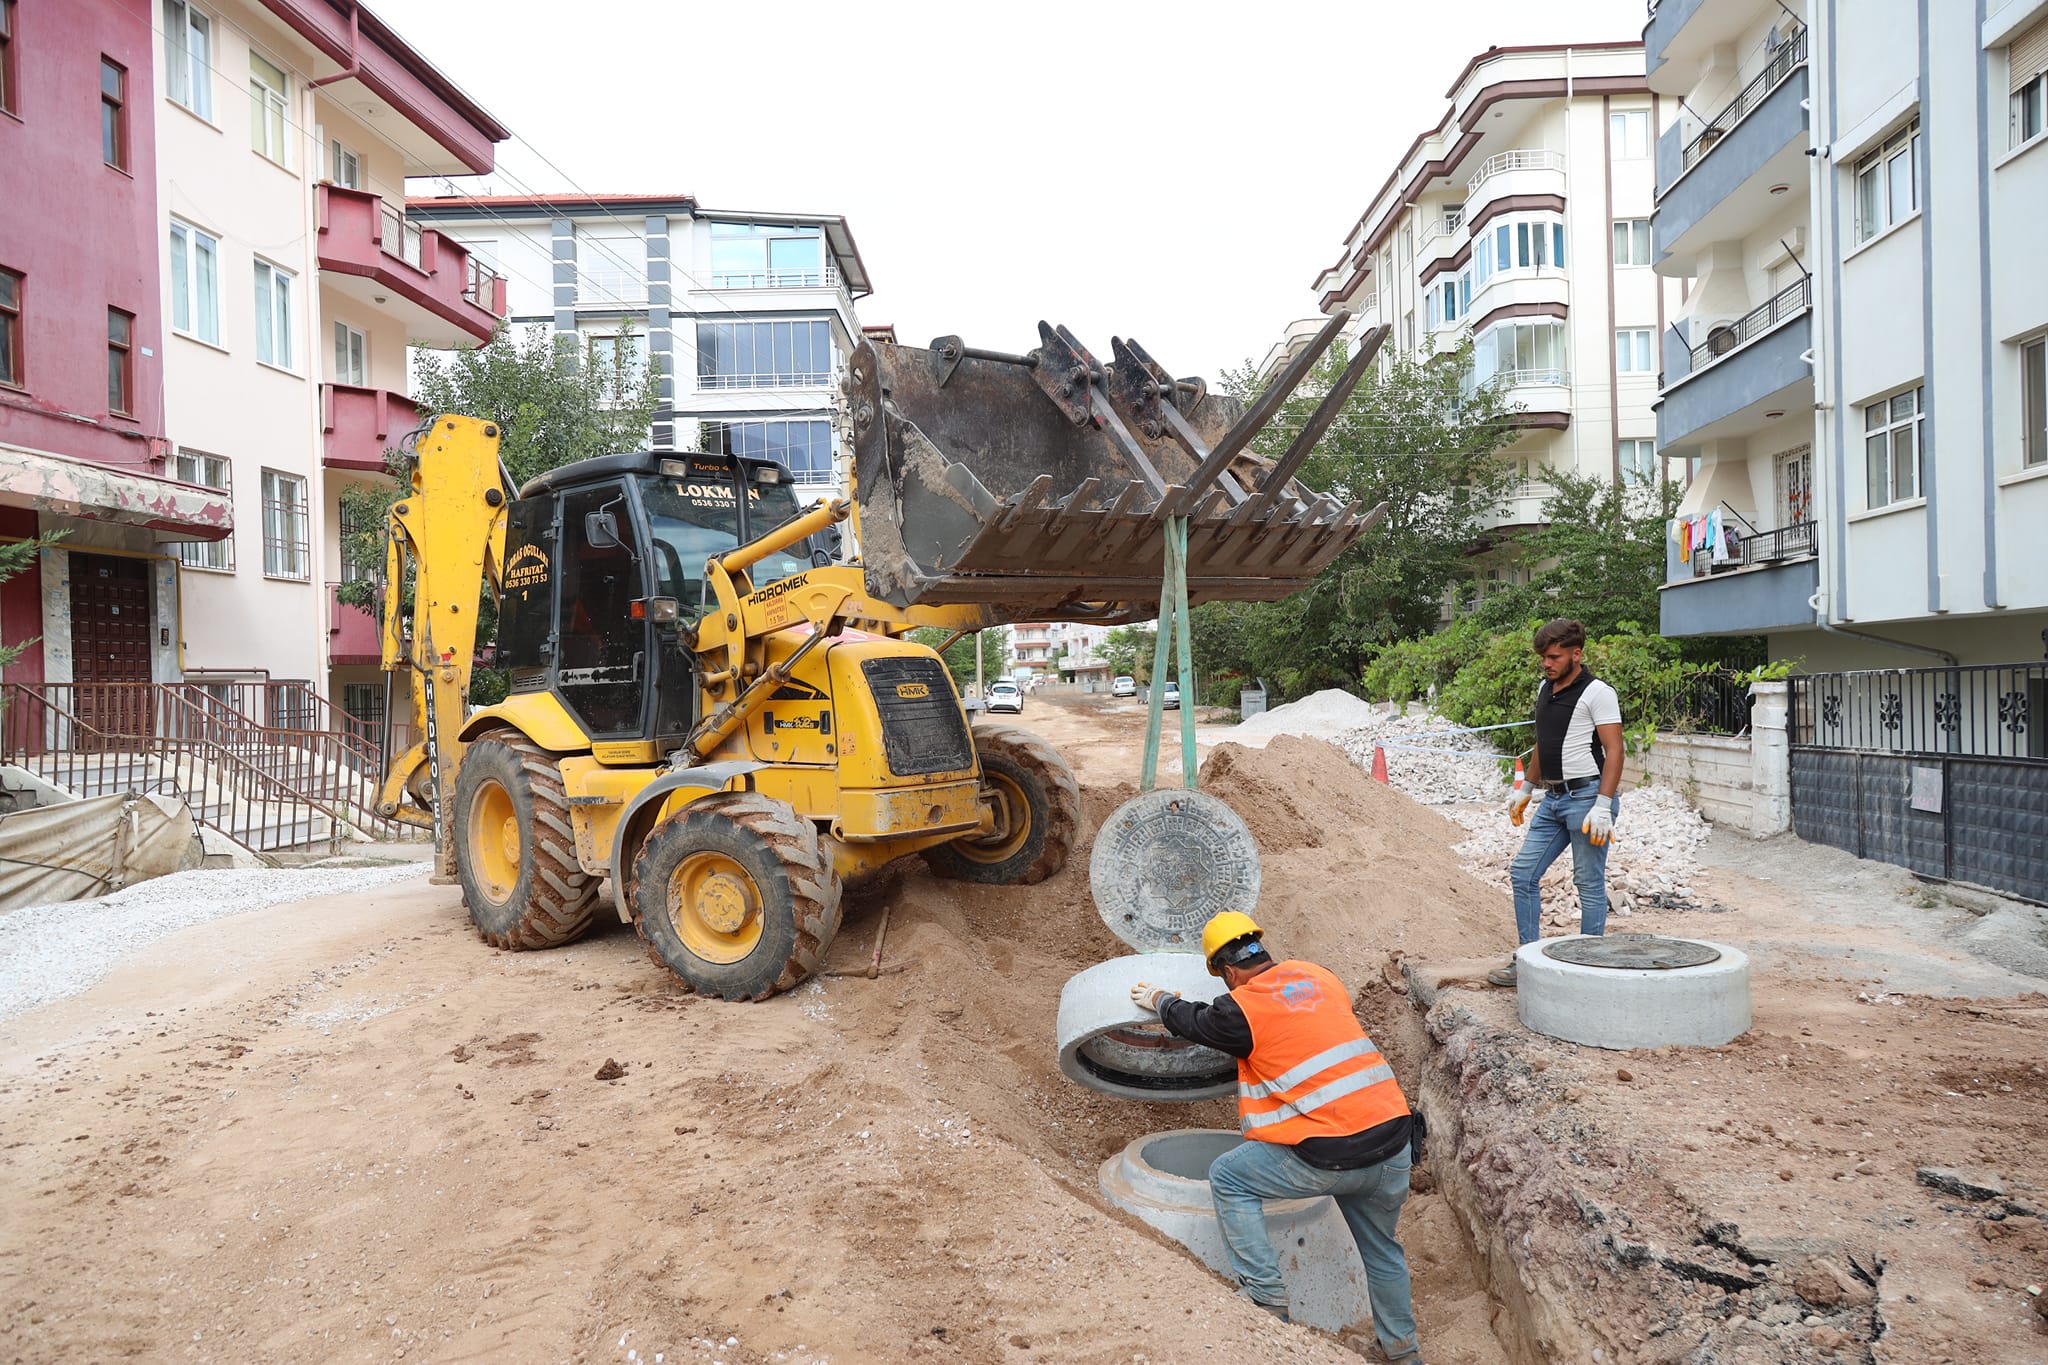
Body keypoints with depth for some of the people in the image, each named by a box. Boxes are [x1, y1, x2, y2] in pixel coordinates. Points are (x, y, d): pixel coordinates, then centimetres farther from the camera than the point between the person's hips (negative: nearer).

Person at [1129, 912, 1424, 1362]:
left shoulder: (1243, 1008, -6)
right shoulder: (1317, 975, 11)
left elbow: (1194, 1021, 15)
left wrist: (1158, 1000, 36)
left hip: (1333, 1156, -7)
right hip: (1396, 1142, 7)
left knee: (1228, 1177, 10)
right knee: (1381, 1248, 27)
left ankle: (1266, 1295, 9)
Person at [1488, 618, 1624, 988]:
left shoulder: (1596, 693, -11)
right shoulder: (1545, 689, 14)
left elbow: (1614, 750, -16)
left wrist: (1603, 806, -22)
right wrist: (1526, 788, 25)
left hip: (1587, 795, -9)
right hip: (1553, 798, 9)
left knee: (1589, 884, -1)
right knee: (1522, 873, 6)